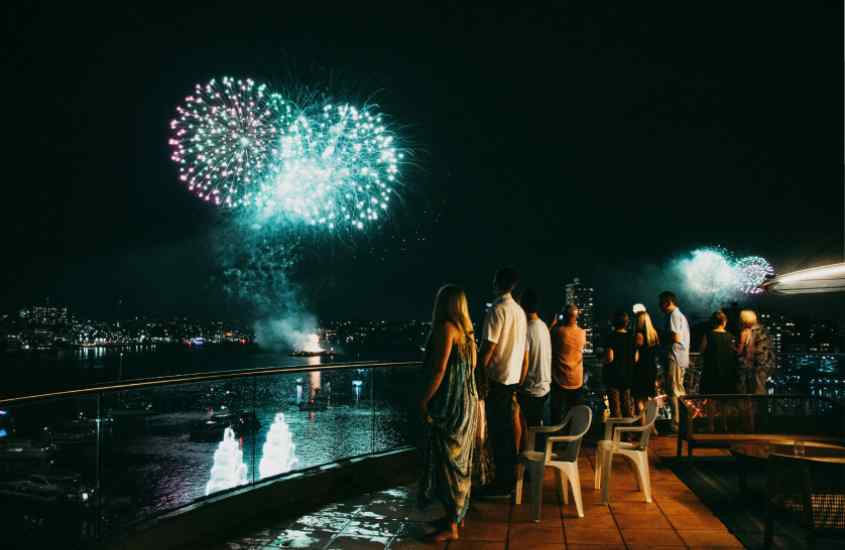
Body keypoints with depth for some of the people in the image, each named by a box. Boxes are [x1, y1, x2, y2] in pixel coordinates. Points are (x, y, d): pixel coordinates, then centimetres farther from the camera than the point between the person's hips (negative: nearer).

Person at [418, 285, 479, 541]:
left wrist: (424, 400, -14)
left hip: (451, 405, -9)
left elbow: (439, 369, -20)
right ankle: (458, 514, 26)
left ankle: (451, 527, 2)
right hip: (466, 402, 9)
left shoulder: (446, 328, -14)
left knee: (447, 461, -3)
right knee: (459, 460, 16)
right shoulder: (466, 330, 12)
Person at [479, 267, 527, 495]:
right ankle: (510, 475, 23)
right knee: (506, 427, 16)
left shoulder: (497, 309, -15)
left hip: (497, 377, -8)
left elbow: (488, 346, -18)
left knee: (497, 430, -2)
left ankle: (502, 483, 3)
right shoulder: (520, 311, 10)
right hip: (513, 376, 8)